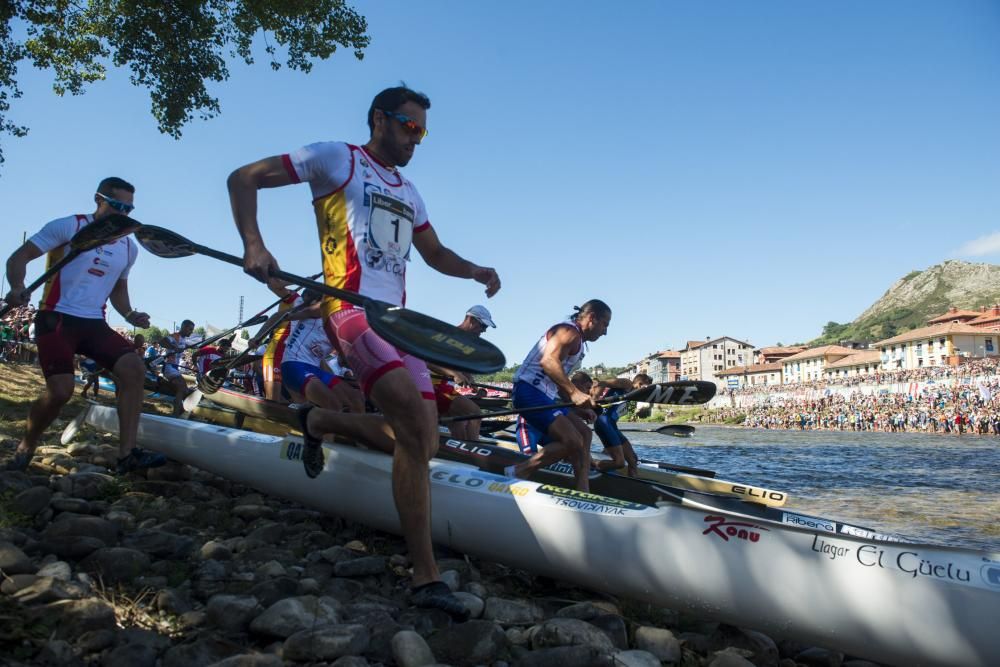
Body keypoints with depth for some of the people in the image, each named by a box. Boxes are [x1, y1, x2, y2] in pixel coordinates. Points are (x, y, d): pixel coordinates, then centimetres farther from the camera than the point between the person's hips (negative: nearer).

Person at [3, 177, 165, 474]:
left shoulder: (129, 248, 13)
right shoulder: (68, 226, -4)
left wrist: (129, 314, 7)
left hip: (94, 323, 5)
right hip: (56, 318, -5)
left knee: (133, 367, -19)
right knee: (61, 390, -21)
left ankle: (127, 453, -19)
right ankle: (24, 449, 9)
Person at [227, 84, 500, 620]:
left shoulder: (409, 193, 27)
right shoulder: (336, 158, 6)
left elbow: (435, 254, 34)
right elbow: (243, 179, 4)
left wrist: (474, 270, 12)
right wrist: (253, 244, -12)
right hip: (351, 308, -7)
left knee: (419, 444, -1)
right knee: (411, 415, -28)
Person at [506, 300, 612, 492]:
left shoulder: (578, 342, 24)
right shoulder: (570, 331, -9)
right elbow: (548, 361, -27)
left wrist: (579, 406, 16)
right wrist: (574, 393, -33)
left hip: (547, 396, 11)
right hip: (530, 391, -11)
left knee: (584, 433, 11)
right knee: (572, 442, -20)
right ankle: (516, 473, -15)